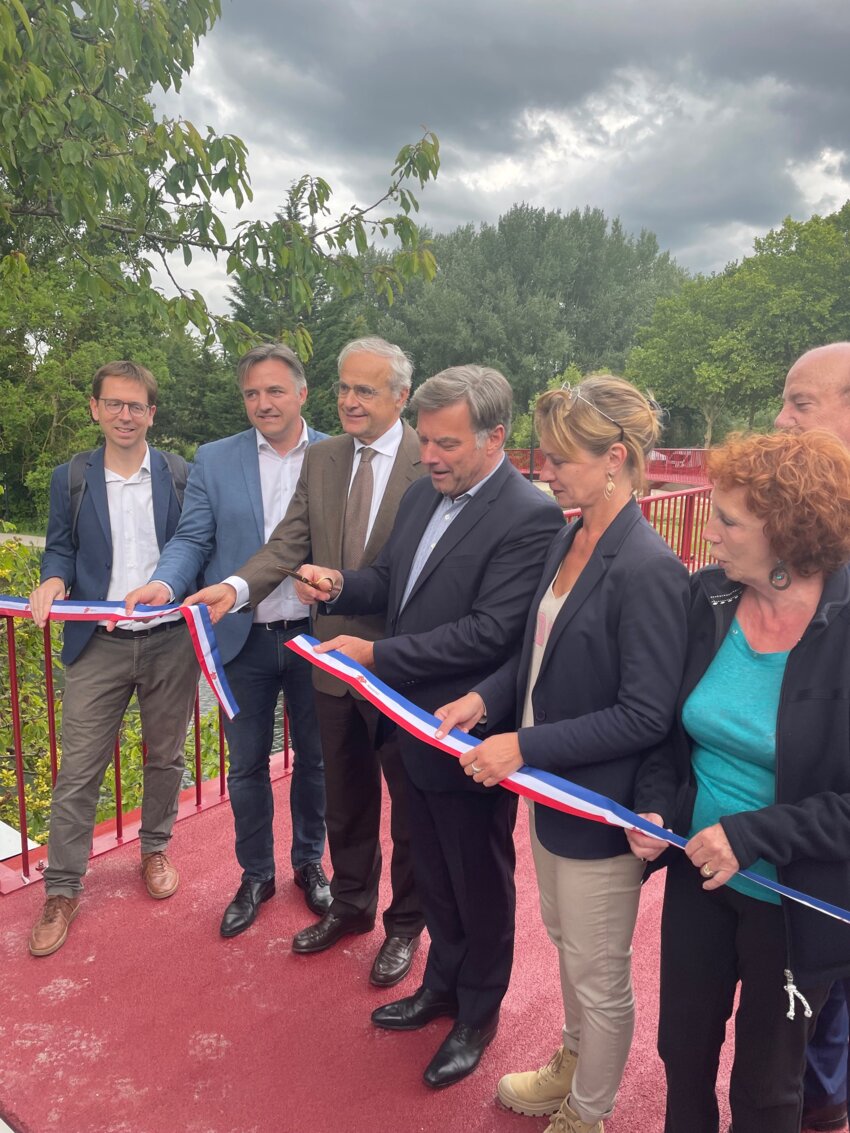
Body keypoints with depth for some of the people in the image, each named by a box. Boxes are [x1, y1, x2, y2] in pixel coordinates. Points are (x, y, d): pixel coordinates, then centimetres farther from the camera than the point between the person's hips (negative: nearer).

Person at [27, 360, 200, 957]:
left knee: (166, 758, 14)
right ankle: (62, 890, 16)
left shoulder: (180, 475, 2)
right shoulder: (70, 478, 5)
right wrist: (53, 581, -12)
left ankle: (155, 849, 36)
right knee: (78, 770, 2)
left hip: (170, 640, 0)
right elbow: (60, 549, 9)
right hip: (98, 644, 0)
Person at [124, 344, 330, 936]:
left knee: (314, 759, 16)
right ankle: (256, 875, 34)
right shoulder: (214, 460, 2)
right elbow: (192, 540, 0)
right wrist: (165, 582, -20)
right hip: (244, 640, 1)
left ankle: (309, 861, 39)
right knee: (247, 765, 13)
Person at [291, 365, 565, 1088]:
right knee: (433, 871, 25)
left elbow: (489, 633, -27)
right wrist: (339, 587, -8)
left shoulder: (530, 517, -22)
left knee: (481, 882, 15)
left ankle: (478, 1014, 39)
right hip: (417, 724, 8)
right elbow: (391, 580, 13)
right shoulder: (424, 494, 4)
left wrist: (377, 656, -25)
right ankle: (443, 984, 48)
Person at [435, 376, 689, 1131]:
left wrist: (524, 746, -24)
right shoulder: (568, 539, 0)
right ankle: (575, 1064, 54)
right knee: (567, 941, 28)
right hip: (550, 785, 8)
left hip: (598, 805, -8)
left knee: (599, 973, 15)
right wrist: (486, 697, -5)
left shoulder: (649, 570, -25)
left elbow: (645, 715, -24)